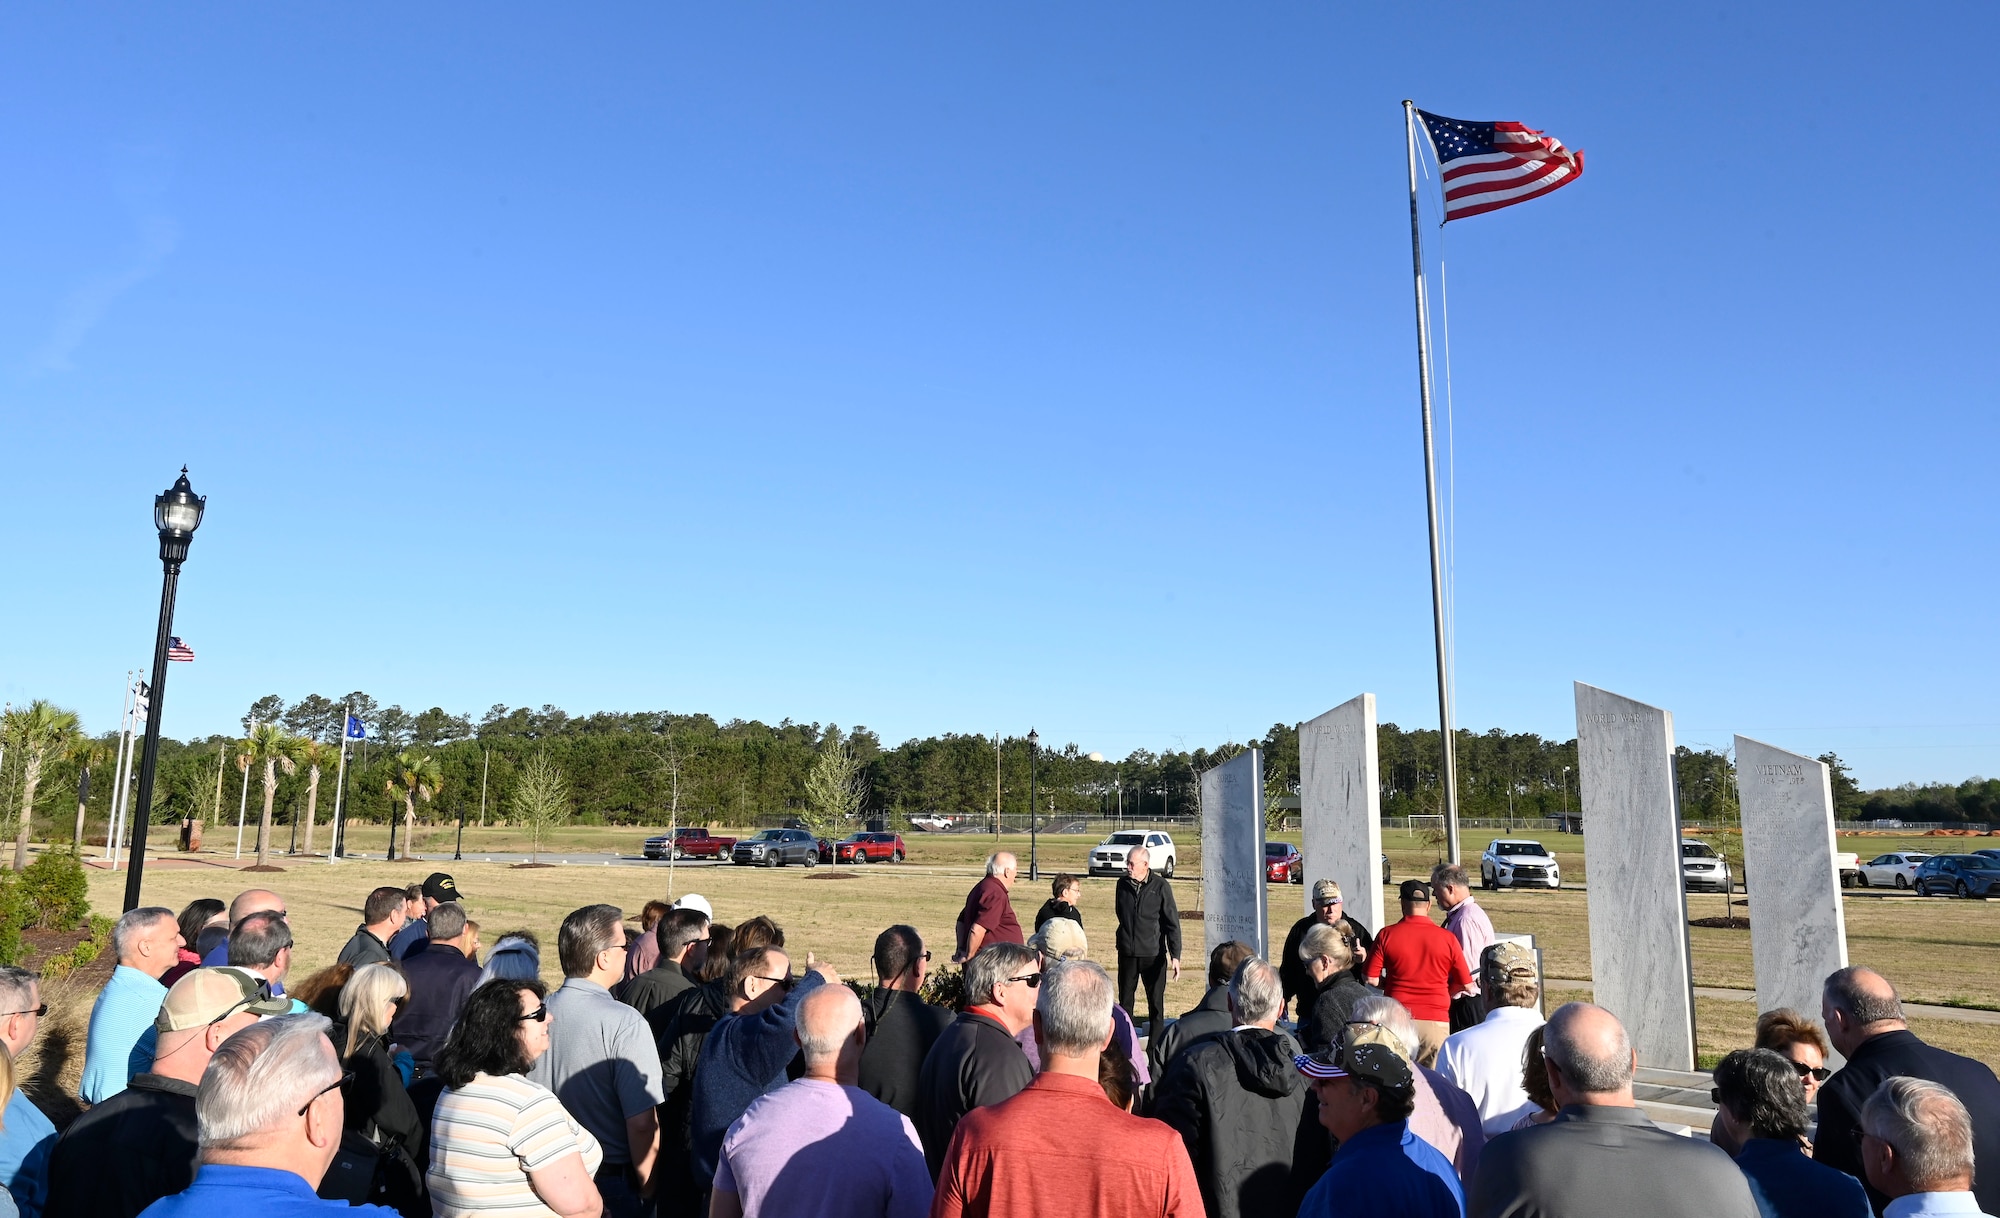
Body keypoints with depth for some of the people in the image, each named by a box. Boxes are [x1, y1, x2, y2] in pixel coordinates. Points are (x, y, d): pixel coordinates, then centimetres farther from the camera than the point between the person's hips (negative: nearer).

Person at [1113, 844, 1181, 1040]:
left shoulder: (1161, 886, -8)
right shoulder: (1123, 883, 2)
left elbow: (1172, 923, -7)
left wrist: (1175, 956, -12)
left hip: (1153, 954, -3)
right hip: (1127, 953, 3)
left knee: (1156, 1001, 5)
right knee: (1125, 999, 9)